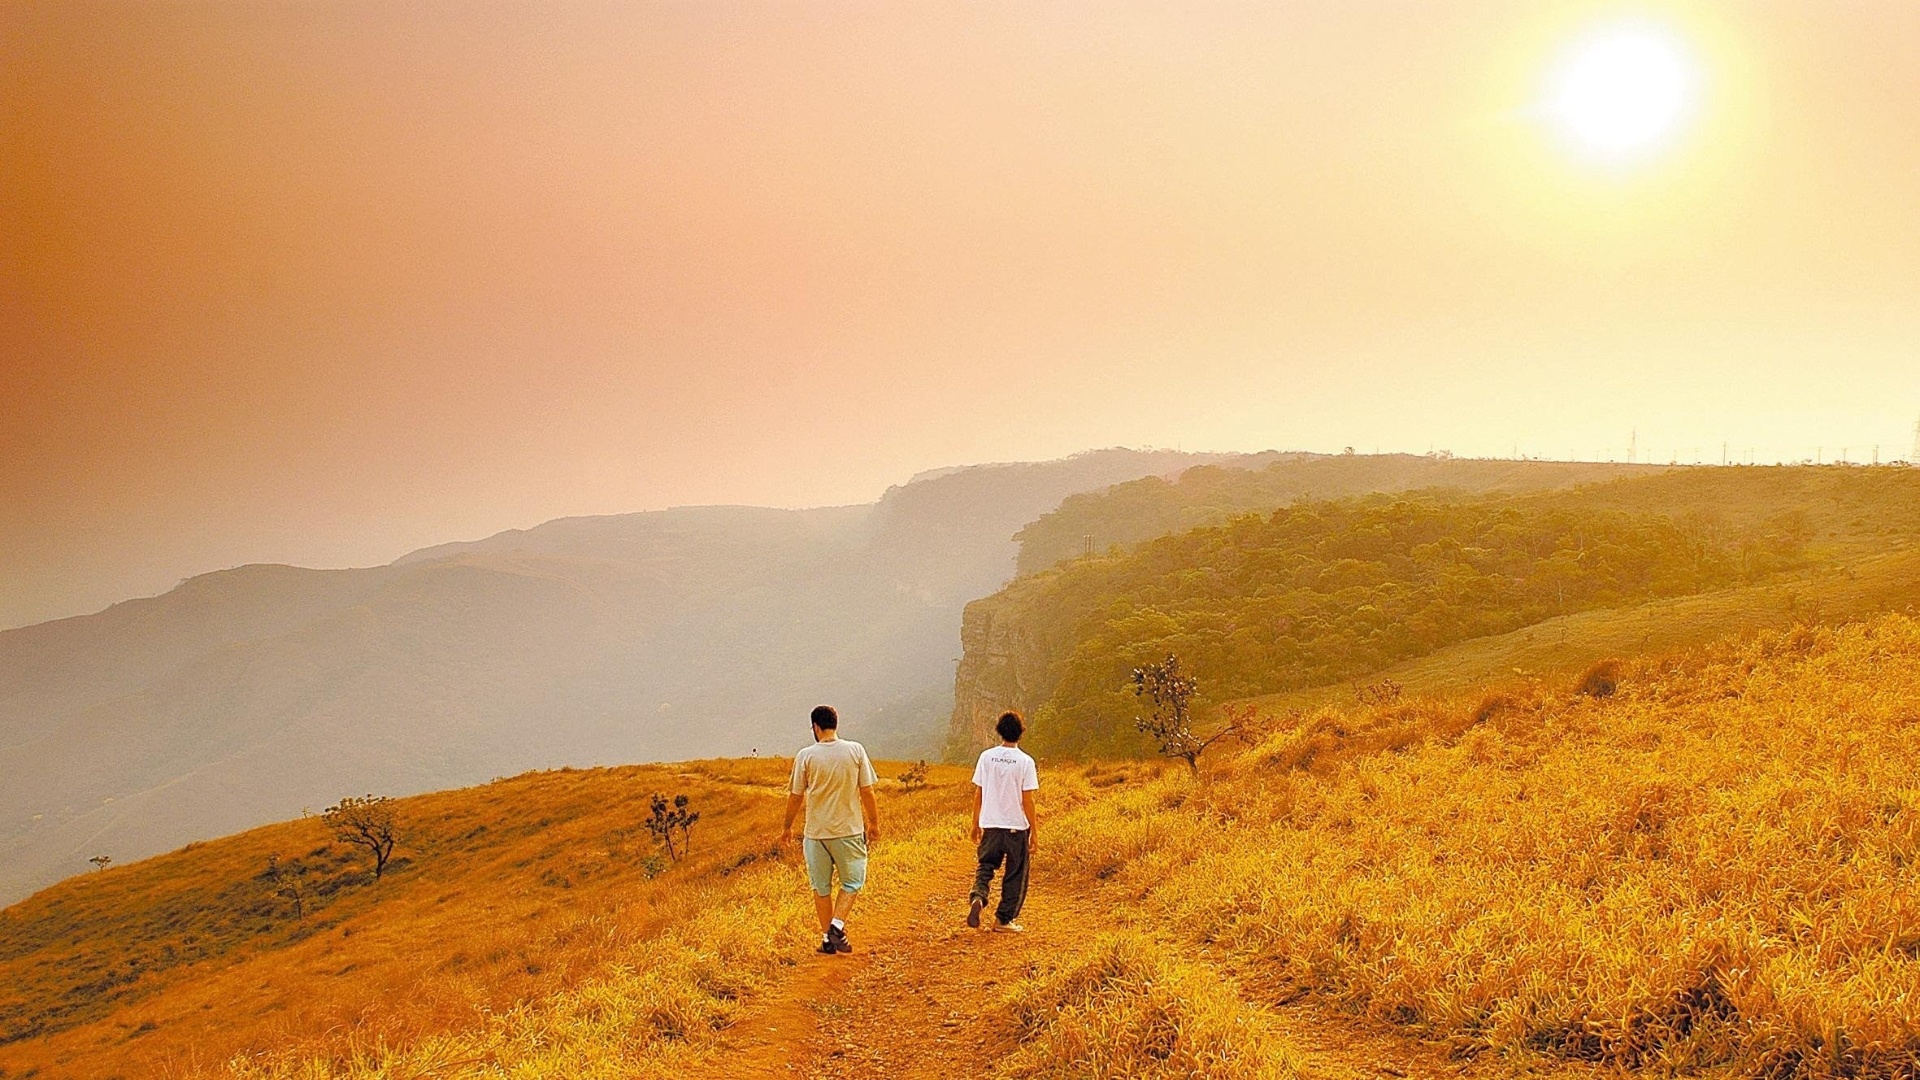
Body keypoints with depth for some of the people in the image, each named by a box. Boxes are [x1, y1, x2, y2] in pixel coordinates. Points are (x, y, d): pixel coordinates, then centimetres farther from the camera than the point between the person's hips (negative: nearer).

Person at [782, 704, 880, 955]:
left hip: (816, 832, 1)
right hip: (849, 830, -1)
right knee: (852, 882, 12)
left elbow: (795, 796, 1)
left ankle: (827, 938, 15)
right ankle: (837, 925, -6)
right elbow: (867, 791, -1)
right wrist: (873, 823, 12)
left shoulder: (805, 756, -5)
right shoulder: (855, 751, -4)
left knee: (821, 887, 12)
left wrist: (788, 828, 15)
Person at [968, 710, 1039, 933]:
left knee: (986, 865, 14)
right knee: (1015, 874, 11)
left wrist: (976, 825, 14)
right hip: (1017, 827, -2)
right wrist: (1034, 832, -2)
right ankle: (1004, 919, 15)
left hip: (990, 824, 3)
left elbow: (978, 794, 4)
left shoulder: (986, 756, -1)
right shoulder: (1025, 762, -10)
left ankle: (977, 897, -14)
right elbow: (1027, 801, -10)